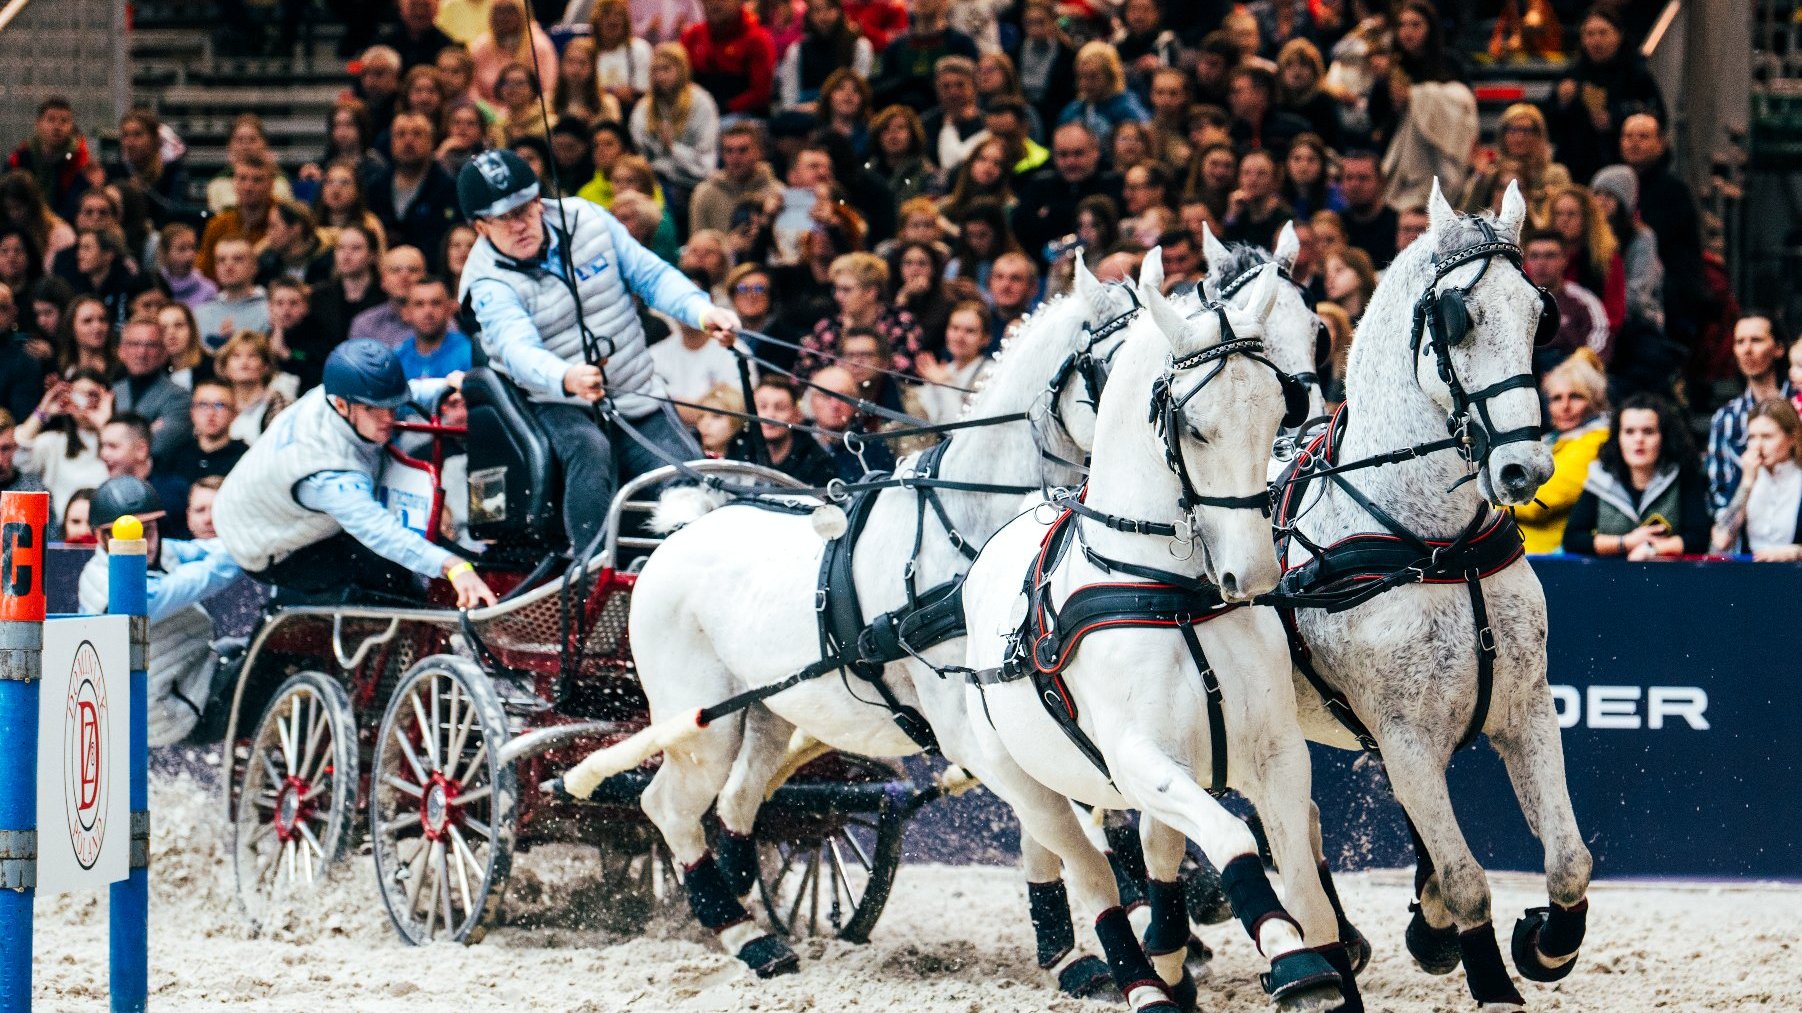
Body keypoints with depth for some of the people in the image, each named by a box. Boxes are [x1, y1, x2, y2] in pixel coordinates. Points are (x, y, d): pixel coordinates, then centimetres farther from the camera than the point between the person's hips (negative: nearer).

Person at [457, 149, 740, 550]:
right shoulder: (491, 283, -14)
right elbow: (519, 349, -33)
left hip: (638, 397, 4)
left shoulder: (586, 220, -1)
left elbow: (651, 275, 2)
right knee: (591, 452, -36)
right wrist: (565, 379, -55)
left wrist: (701, 310, -18)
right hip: (558, 407, -4)